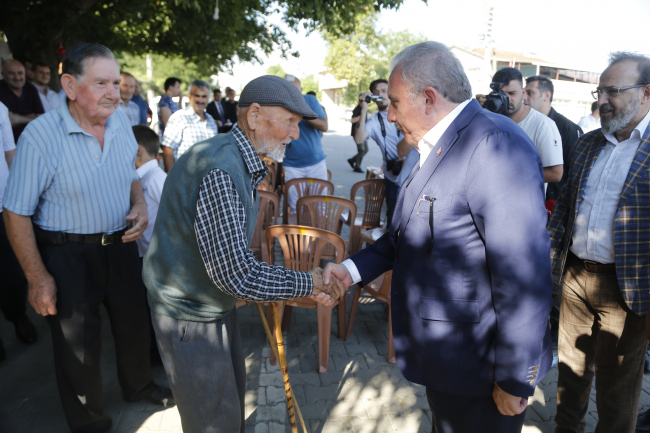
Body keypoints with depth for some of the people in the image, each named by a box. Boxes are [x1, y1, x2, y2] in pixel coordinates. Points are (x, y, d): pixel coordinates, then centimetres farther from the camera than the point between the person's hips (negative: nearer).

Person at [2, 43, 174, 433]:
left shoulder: (121, 122, -4)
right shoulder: (41, 135, -20)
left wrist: (140, 205, -8)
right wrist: (38, 278, -13)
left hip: (120, 244, 5)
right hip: (68, 255, -5)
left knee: (135, 321, 20)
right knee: (78, 341, 12)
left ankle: (138, 385, 49)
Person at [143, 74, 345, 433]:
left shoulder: (244, 162, 4)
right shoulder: (218, 171, -31)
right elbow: (235, 273, -32)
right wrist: (306, 284, -21)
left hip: (215, 304, 10)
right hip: (190, 315, -9)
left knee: (233, 390, 26)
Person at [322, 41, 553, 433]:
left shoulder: (497, 146, -26)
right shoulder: (436, 147, 7)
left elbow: (525, 279, -27)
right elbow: (410, 233, 14)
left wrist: (515, 381, -20)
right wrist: (353, 269, 3)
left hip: (477, 368, -8)